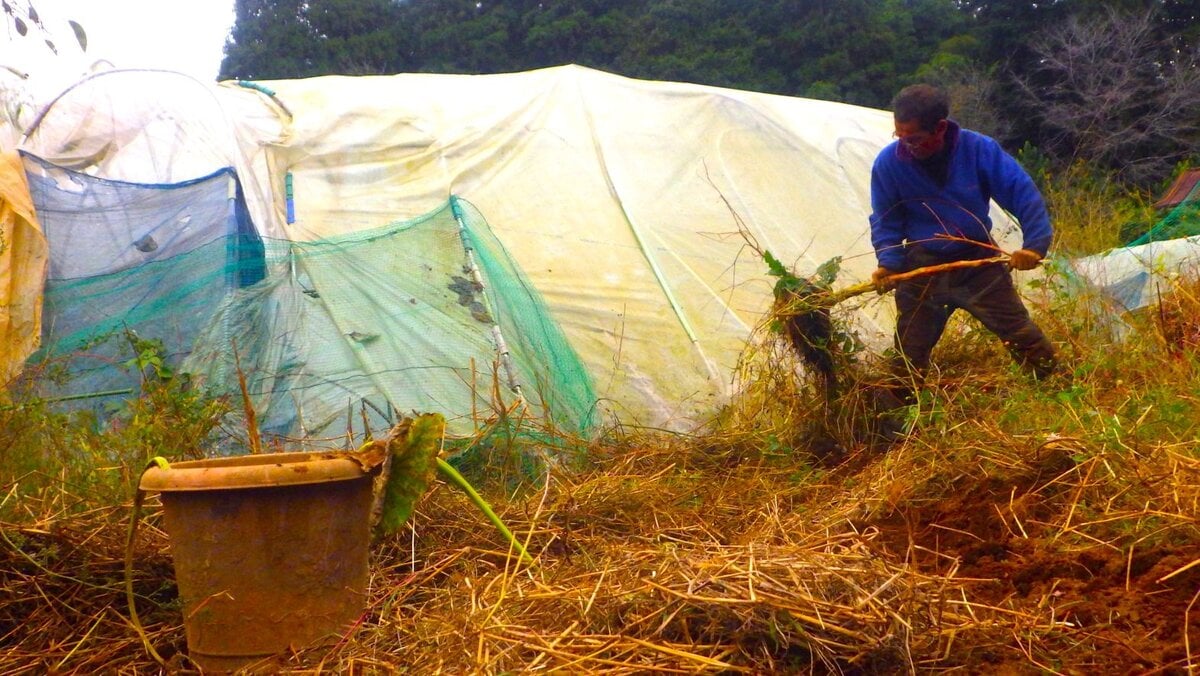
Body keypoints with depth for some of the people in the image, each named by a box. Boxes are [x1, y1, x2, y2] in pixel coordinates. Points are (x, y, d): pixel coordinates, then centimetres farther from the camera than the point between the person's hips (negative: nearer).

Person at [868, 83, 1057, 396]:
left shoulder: (978, 149, -17)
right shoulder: (889, 162, -14)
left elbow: (1023, 194, -13)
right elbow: (886, 221, -4)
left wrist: (1035, 244, -23)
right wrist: (888, 262, -18)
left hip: (979, 262, 0)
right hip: (922, 269, 0)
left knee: (1024, 336, 2)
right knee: (909, 355, 3)